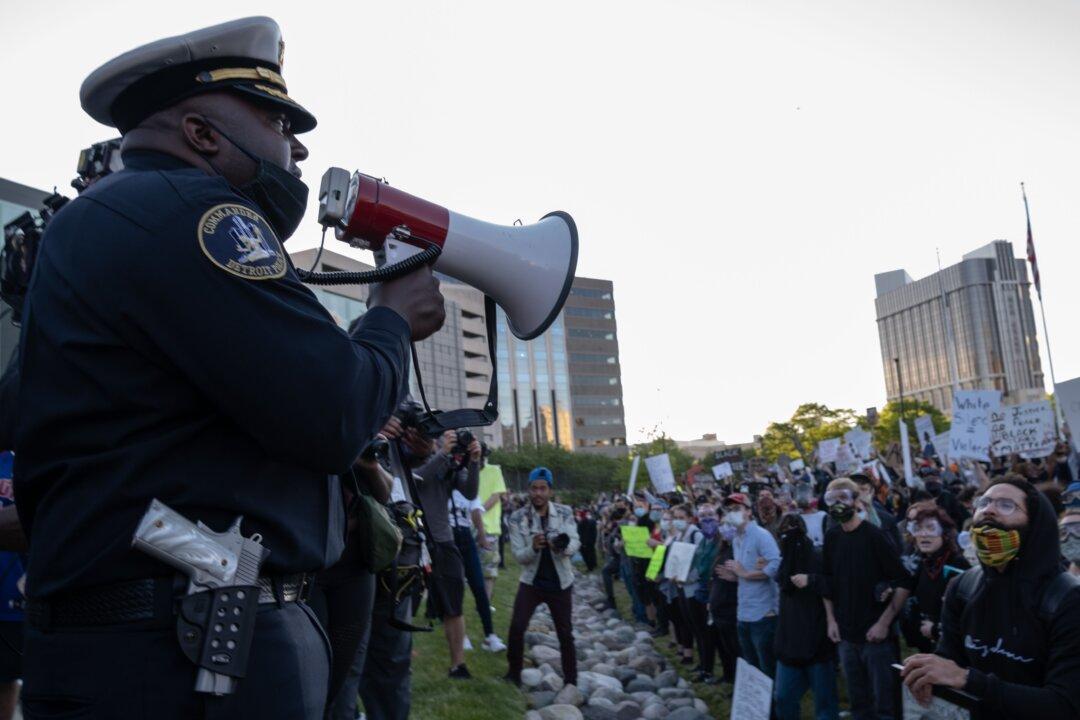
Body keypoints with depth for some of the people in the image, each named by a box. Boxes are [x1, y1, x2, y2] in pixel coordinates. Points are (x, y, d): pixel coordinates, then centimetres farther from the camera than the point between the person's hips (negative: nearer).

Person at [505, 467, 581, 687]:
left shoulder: (565, 513, -6)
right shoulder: (518, 518, -10)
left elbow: (575, 543, -14)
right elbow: (519, 556, -12)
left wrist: (563, 546, -37)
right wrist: (533, 547, -33)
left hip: (560, 583, 1)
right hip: (531, 581, 0)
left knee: (565, 633, 6)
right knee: (517, 627, -10)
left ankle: (571, 681, 19)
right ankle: (514, 673, 10)